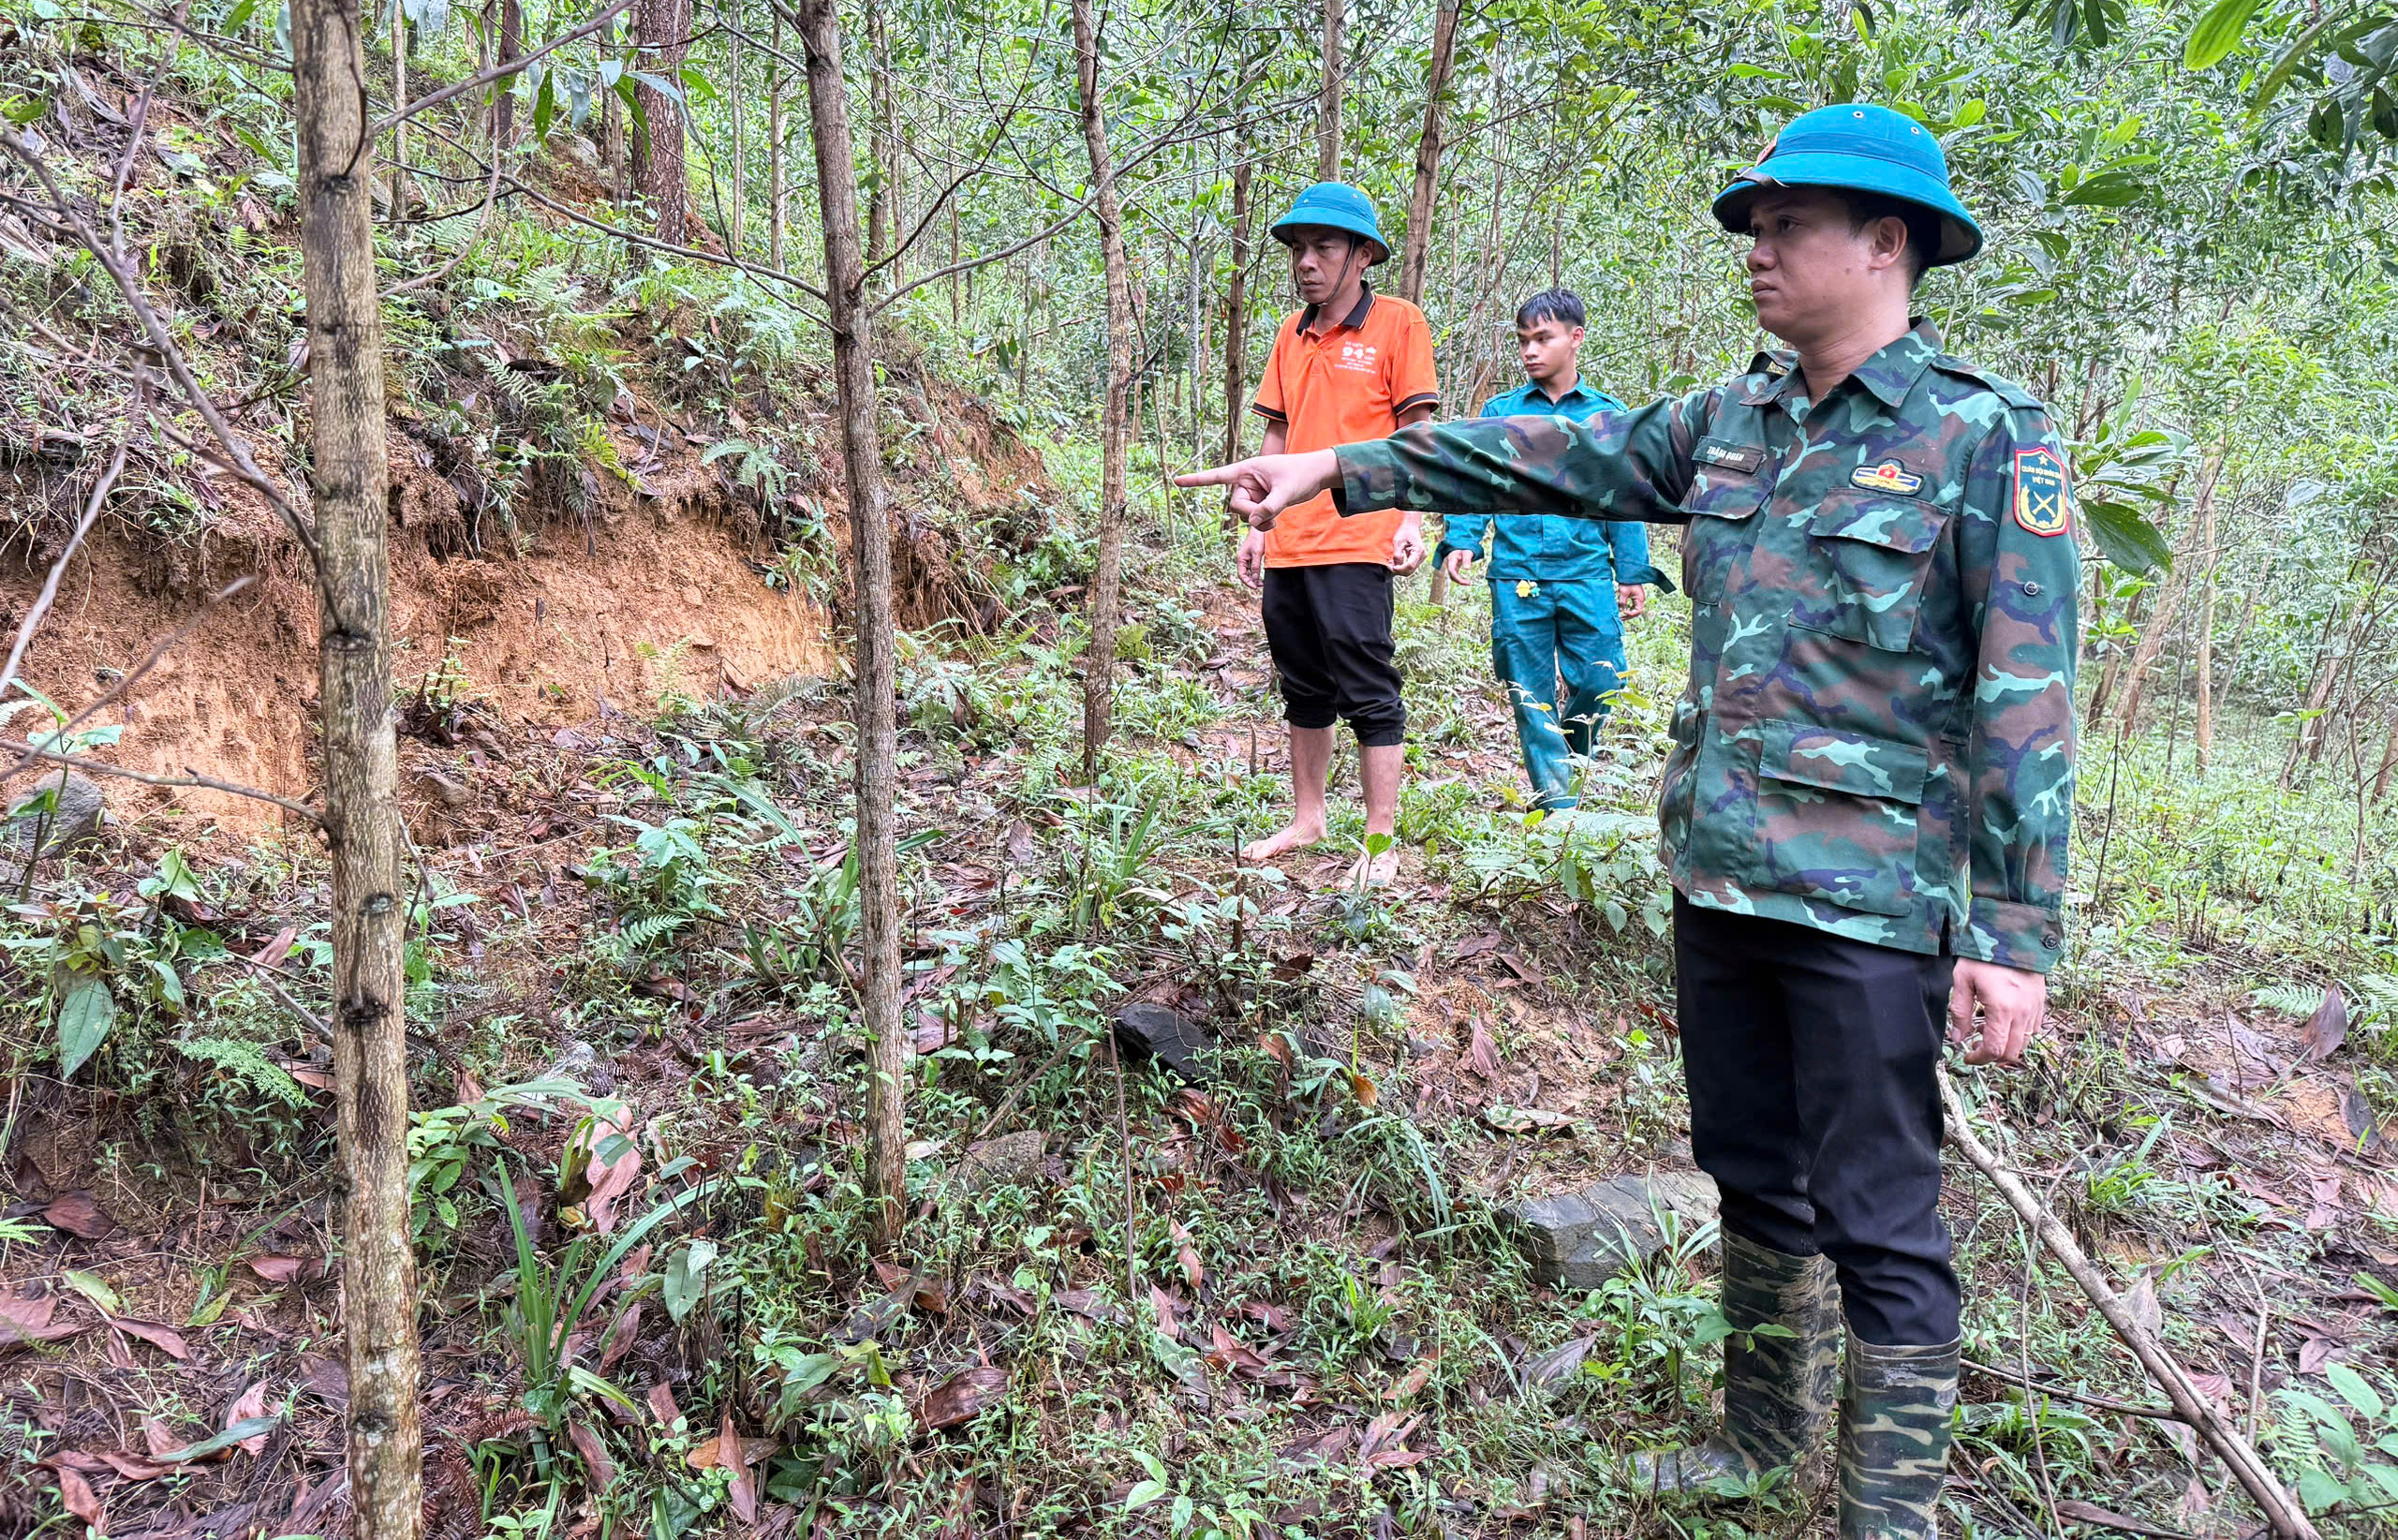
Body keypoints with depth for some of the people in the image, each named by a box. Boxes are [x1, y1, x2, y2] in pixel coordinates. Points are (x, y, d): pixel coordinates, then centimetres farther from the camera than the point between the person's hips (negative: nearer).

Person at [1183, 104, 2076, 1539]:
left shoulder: (1989, 440, -10)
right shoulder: (1730, 424, 9)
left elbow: (2026, 706, -13)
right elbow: (1551, 455, 12)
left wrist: (2015, 935, -16)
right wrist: (1341, 468, 8)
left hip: (1870, 903, -6)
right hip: (1719, 879, 7)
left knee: (1877, 1225, 1)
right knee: (1753, 1179, 20)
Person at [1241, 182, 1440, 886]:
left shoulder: (1397, 323, -2)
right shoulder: (1292, 333, 15)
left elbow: (1415, 431, -4)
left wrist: (1411, 521, -13)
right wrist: (1258, 526, 15)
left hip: (1356, 544, -6)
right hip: (1289, 546, 7)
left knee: (1368, 696, -4)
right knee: (1304, 691, 15)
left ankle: (1381, 842, 3)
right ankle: (1306, 820, 27)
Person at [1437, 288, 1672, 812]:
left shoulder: (1607, 415, 9)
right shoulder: (1500, 412, 9)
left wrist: (1633, 574, 7)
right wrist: (1459, 540, -10)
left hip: (1587, 572, 0)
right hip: (1516, 575, 0)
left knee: (1602, 681, -5)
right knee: (1531, 690, 3)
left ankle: (1569, 754, 26)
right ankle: (1555, 798, 14)